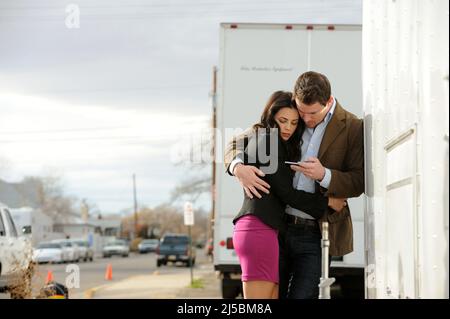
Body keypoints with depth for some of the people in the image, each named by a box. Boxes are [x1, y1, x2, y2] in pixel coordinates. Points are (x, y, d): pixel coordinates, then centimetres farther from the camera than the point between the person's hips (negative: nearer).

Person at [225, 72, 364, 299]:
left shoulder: (352, 128, -2)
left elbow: (358, 182, -3)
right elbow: (236, 145, 8)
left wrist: (324, 175, -21)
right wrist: (239, 168, -15)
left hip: (314, 235, -3)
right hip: (277, 226, 3)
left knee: (301, 296, -8)